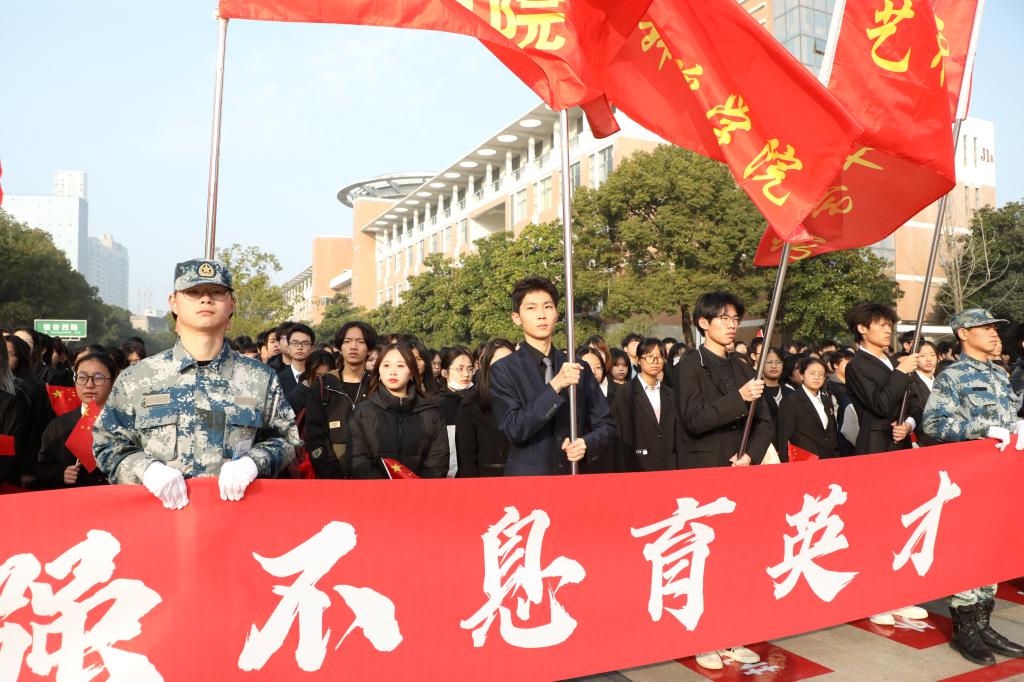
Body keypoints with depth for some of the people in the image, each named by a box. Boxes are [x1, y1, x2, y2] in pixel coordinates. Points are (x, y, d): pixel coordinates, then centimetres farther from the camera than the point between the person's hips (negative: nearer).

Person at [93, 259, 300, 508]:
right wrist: (146, 468, -6)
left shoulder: (260, 378, 6)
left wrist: (252, 462, -7)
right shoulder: (136, 378, 8)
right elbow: (108, 444, 12)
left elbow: (286, 439, 11)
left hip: (236, 507, -1)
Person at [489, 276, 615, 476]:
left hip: (576, 478, 3)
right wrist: (555, 386, -21)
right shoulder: (504, 371, -4)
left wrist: (587, 444, -10)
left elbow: (605, 425, 9)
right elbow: (514, 429, -14)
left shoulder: (580, 368, 6)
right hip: (527, 479, -3)